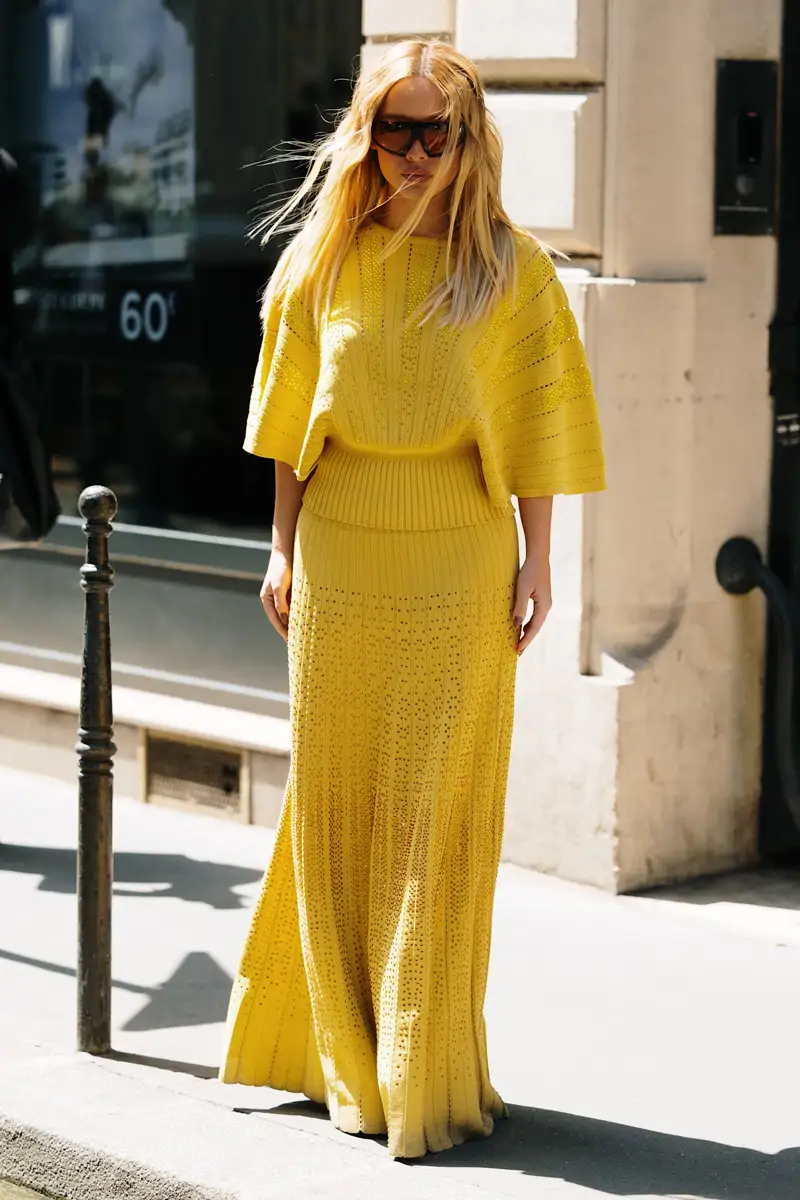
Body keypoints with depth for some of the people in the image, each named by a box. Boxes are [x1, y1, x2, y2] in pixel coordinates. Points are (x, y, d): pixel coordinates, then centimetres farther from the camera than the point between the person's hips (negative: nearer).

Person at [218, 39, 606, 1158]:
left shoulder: (511, 268, -1)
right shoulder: (324, 259, 5)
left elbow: (536, 424, 0)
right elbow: (294, 413, 10)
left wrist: (535, 561, -3)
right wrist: (285, 548, 7)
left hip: (459, 563, -2)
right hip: (340, 560, 3)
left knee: (440, 812, -1)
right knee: (335, 802, 7)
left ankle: (427, 1071, 8)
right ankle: (348, 1060, 20)